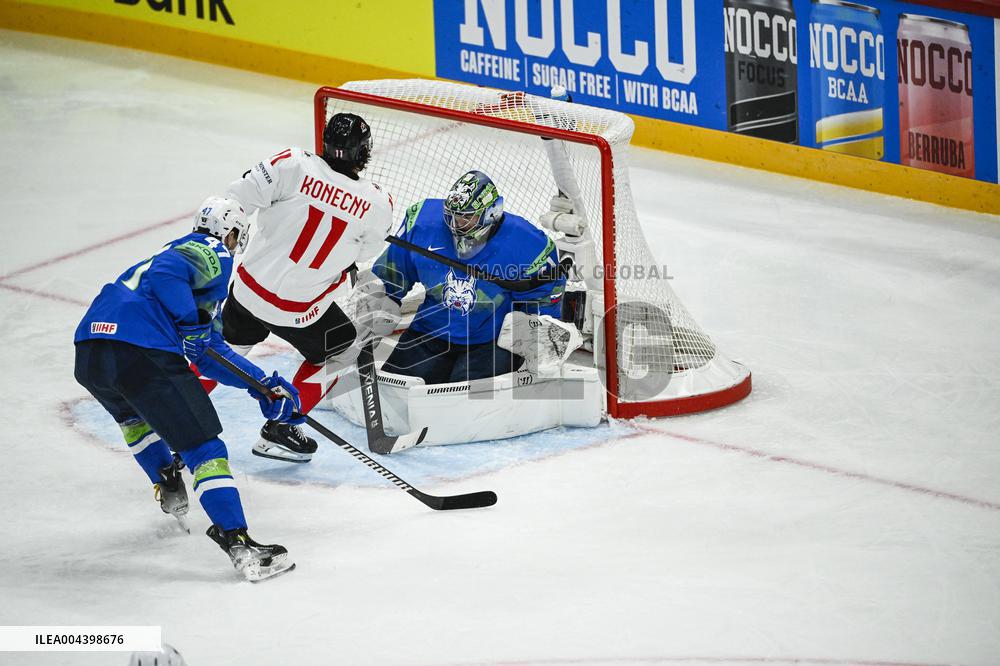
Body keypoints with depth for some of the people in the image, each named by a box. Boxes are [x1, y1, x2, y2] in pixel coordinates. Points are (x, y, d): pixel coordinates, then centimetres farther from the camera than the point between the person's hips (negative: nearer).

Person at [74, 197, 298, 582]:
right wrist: (192, 324, -8)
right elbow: (165, 272, -15)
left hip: (88, 351, 8)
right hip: (144, 355, -8)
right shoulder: (213, 255, 9)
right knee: (203, 447, -4)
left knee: (134, 414, 40)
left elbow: (208, 355, 32)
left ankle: (168, 487, 45)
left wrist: (264, 386, 28)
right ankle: (238, 544, -10)